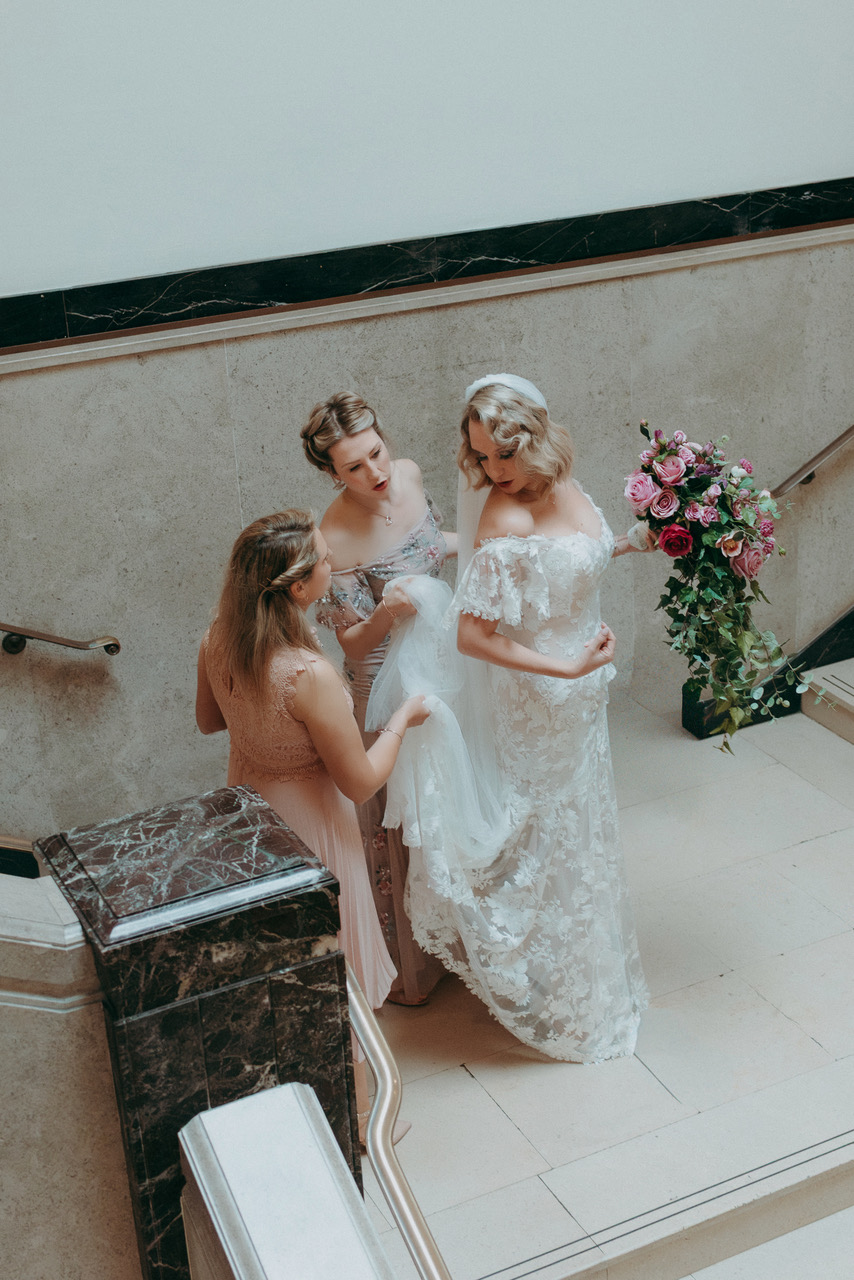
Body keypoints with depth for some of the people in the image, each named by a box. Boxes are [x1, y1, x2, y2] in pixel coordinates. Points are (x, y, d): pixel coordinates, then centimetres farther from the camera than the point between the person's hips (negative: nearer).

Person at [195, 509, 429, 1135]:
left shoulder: (218, 642, -13)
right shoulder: (310, 676, -36)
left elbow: (209, 720, 6)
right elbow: (361, 781, -25)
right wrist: (402, 718, -10)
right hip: (307, 827, -7)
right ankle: (354, 1114, 34)